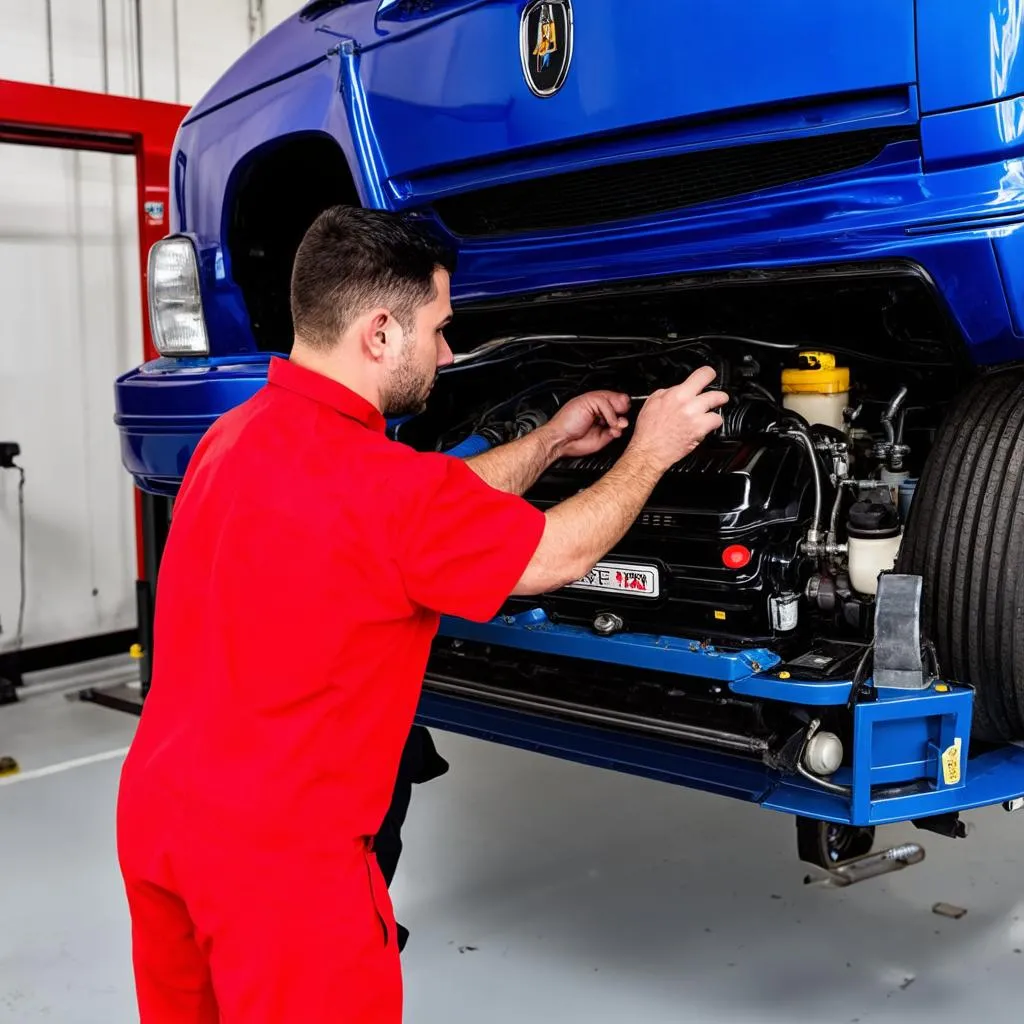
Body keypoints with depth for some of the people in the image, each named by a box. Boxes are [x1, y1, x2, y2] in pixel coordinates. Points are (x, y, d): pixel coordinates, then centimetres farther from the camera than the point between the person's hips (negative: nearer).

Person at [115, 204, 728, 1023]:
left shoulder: (239, 434, 3)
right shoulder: (373, 481, -24)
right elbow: (559, 558, -9)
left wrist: (550, 442, 18)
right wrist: (651, 453, 6)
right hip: (274, 850, -8)